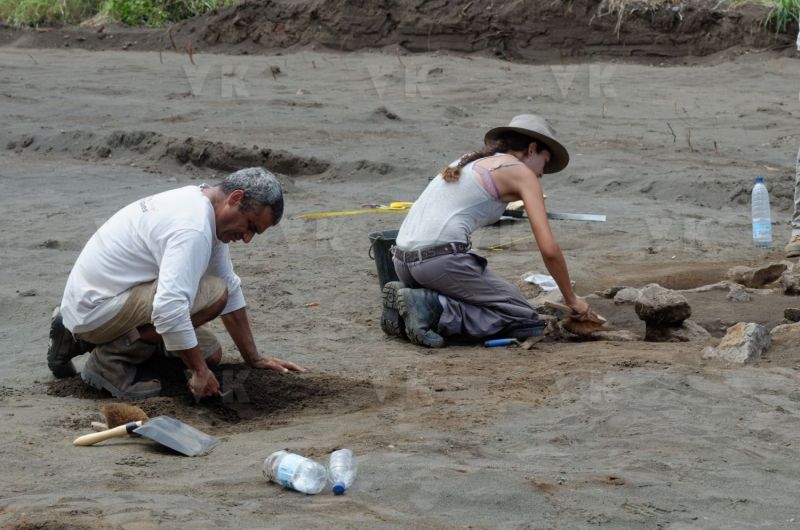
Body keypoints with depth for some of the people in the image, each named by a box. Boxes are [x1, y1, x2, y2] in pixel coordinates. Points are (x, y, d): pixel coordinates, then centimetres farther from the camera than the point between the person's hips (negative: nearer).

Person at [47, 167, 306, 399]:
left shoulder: (203, 207, 8)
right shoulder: (192, 229, -26)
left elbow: (231, 288, 17)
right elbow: (168, 308, -36)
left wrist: (254, 359, 18)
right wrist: (199, 371, -27)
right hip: (96, 308, -11)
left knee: (210, 353, 14)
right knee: (213, 293, -24)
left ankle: (82, 340, 17)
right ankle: (111, 359, -12)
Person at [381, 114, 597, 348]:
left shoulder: (470, 162, 27)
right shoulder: (522, 173, 5)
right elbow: (549, 249, -2)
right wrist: (572, 299, 10)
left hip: (402, 259, 8)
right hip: (440, 257, -8)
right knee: (526, 321, 0)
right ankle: (432, 308, -13)